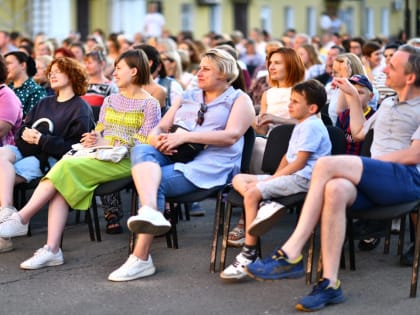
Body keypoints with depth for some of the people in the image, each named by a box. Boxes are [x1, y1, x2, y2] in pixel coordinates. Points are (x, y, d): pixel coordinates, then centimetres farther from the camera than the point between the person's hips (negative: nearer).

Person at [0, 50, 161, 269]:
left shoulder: (150, 104, 2)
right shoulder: (110, 100, 22)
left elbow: (144, 144, -7)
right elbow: (98, 132, 19)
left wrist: (106, 144, -12)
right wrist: (91, 141, -6)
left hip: (125, 161, -6)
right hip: (100, 158, 6)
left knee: (65, 168, -28)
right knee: (60, 186, -26)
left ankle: (21, 219, -24)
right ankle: (52, 249, -32)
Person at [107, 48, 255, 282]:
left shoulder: (239, 99, 9)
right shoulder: (188, 97, 27)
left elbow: (231, 136, -9)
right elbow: (159, 128, 20)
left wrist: (184, 136, -17)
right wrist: (158, 140, -7)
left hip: (210, 165, -5)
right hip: (173, 157, 6)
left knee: (158, 181, -30)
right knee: (141, 150, -26)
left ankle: (141, 259, -34)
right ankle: (150, 212, -54)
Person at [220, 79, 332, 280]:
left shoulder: (311, 126, -11)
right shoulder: (300, 126, 22)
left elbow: (300, 162, -17)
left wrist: (272, 179, -14)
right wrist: (275, 177, 7)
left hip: (302, 179, -11)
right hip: (291, 176, 11)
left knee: (252, 192, -26)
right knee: (239, 179, 5)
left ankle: (249, 254, -23)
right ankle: (264, 205, -27)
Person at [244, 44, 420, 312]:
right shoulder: (388, 104, 29)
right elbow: (359, 132, 38)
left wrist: (372, 162, -9)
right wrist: (353, 96, 34)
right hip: (374, 182, 6)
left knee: (327, 165, -28)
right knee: (335, 190, -33)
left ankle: (291, 255, -30)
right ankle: (330, 283, -37)